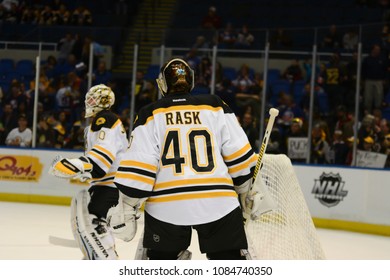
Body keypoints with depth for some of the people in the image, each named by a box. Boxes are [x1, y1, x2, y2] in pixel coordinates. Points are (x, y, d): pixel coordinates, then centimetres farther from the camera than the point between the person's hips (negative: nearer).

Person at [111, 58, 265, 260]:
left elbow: (138, 163, -3)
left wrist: (127, 205, 2)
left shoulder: (151, 114, 5)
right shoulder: (216, 107, 9)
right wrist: (249, 191, 17)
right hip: (217, 203, 0)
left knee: (161, 259, 17)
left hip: (166, 205, 0)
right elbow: (239, 154, 6)